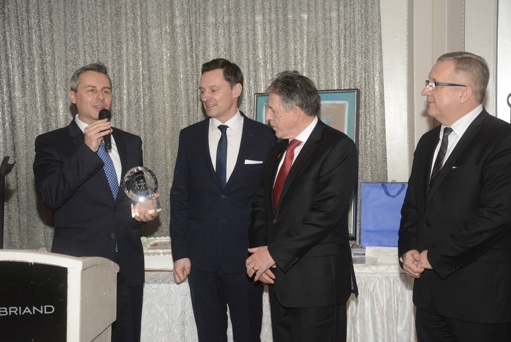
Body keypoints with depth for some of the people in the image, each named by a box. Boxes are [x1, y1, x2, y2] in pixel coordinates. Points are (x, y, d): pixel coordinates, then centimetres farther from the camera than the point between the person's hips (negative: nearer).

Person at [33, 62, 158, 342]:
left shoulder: (130, 143, 12)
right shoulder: (52, 143, -1)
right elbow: (49, 196, -16)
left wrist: (143, 209, -1)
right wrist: (87, 150, -20)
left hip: (127, 266, 4)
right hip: (79, 266, -4)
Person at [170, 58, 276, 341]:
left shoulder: (264, 137, -2)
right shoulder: (189, 136, 5)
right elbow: (179, 196, 5)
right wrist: (180, 252, 1)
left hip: (247, 255, -2)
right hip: (201, 256, 2)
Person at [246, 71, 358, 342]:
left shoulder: (338, 147, -11)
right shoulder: (277, 150, 15)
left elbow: (327, 212, -19)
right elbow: (262, 204, 13)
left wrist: (275, 252, -16)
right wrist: (260, 252, -3)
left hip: (318, 279, -7)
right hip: (279, 278, 7)